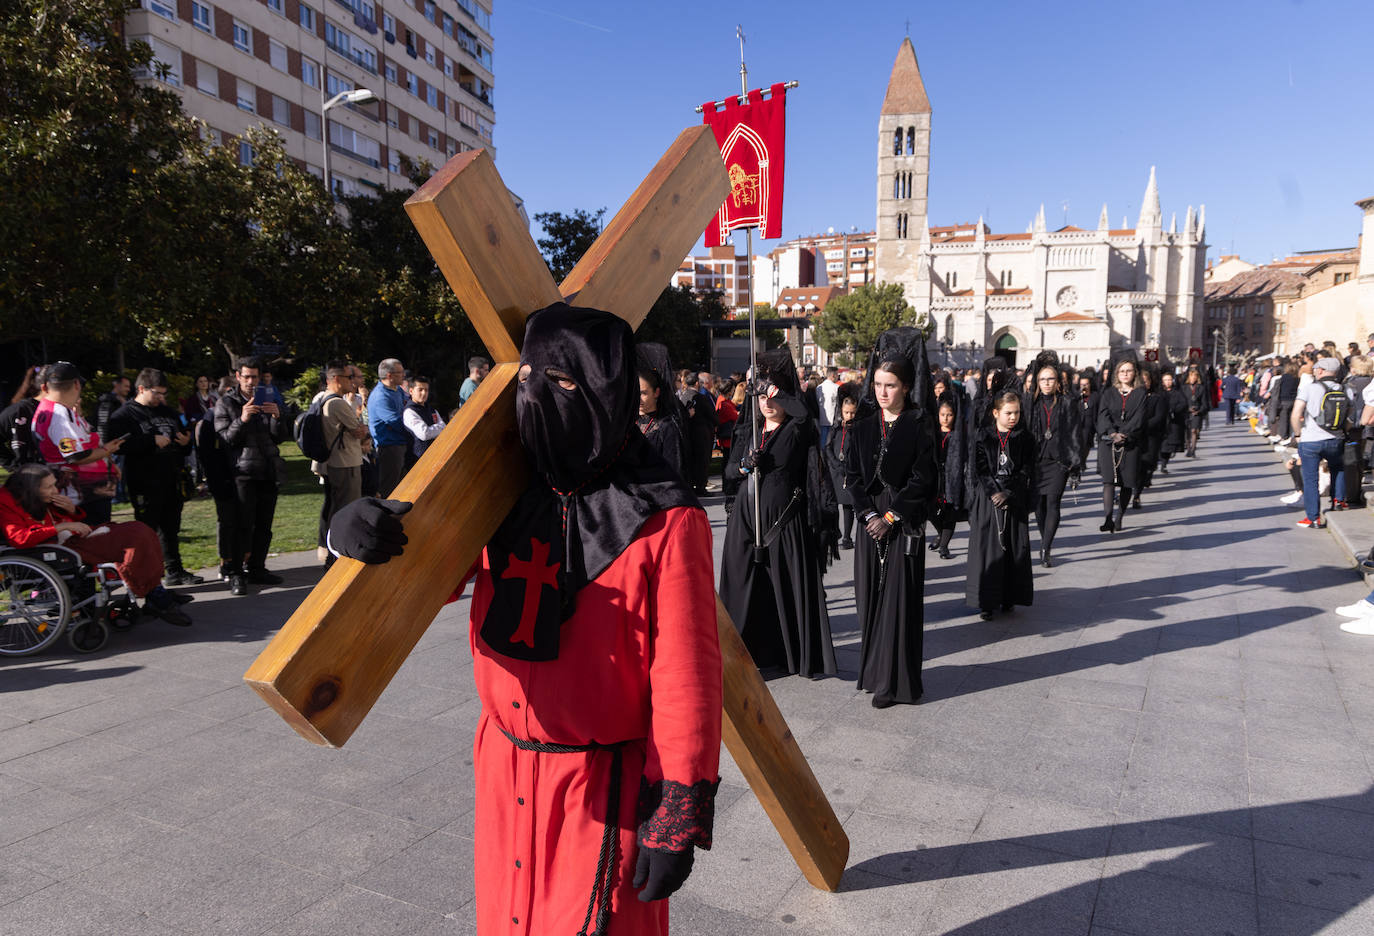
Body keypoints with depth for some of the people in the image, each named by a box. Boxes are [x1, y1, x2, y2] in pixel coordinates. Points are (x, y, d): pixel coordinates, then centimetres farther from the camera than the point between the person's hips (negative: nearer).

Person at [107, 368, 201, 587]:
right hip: (145, 485, -7)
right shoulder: (124, 415, -4)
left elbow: (184, 443, 28)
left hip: (172, 482, 7)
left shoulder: (169, 412, 18)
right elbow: (122, 445, -21)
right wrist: (153, 441, -19)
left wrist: (186, 442, 5)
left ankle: (174, 571, 22)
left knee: (171, 528, 14)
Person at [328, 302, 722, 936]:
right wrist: (359, 534, -23)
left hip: (603, 788, -5)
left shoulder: (664, 521, -18)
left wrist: (677, 820, -14)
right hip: (504, 769, 6)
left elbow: (685, 679, -16)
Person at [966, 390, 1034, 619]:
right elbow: (980, 471, -2)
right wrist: (994, 493, -14)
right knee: (987, 547, -3)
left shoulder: (1024, 439, 5)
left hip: (1015, 501, 1)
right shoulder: (983, 438, 2)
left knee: (1014, 549, 2)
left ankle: (1008, 599, 14)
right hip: (987, 501, -1)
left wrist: (1007, 493, -12)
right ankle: (987, 602, 3)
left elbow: (1026, 471, 0)